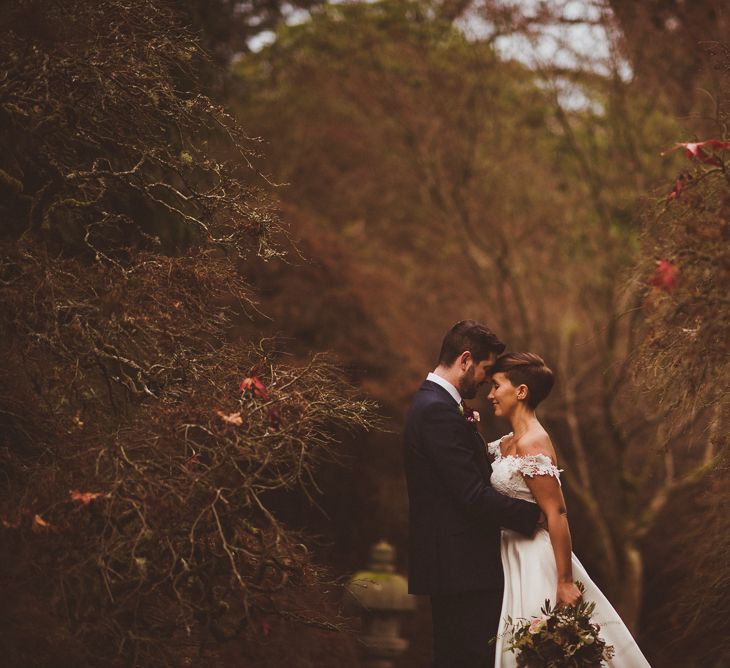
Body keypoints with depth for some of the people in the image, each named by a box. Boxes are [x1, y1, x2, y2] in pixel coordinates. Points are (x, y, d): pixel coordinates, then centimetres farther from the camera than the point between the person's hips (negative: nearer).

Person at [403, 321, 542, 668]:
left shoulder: (431, 403, 16)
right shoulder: (439, 412, -18)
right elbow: (473, 495, -21)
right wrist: (536, 515, -15)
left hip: (451, 564, 11)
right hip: (461, 566, -11)